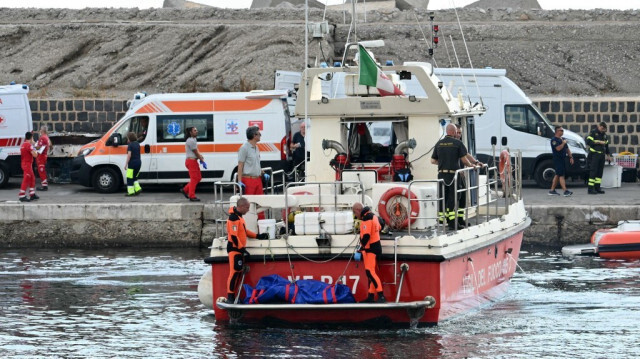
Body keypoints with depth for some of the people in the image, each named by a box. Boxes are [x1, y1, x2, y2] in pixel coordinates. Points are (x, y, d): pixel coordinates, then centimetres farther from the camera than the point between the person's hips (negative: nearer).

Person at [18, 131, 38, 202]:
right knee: (26, 180, -9)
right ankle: (22, 196, -10)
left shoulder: (23, 144, 11)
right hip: (27, 164, -10)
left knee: (32, 178, 18)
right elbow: (35, 155, -21)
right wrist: (35, 151, 0)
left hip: (24, 164, 10)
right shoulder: (29, 145, -18)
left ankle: (32, 194, 22)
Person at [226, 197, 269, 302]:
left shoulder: (239, 217, 15)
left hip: (239, 249, 10)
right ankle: (230, 296, -13)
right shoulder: (233, 218, -18)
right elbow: (233, 236, -22)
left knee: (239, 272, 10)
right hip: (234, 249, -10)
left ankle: (234, 296, 13)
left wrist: (258, 236, 23)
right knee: (234, 272, -13)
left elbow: (244, 231, 26)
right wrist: (243, 249, -22)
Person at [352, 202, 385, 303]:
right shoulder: (373, 215, 12)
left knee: (370, 271, -16)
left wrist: (362, 247, -11)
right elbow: (379, 228, 23)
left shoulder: (366, 219, -19)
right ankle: (371, 296, 16)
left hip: (371, 248, -11)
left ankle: (381, 296, -21)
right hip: (375, 246, 11)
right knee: (370, 272, 13)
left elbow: (366, 235, -25)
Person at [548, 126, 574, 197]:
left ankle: (552, 190, 18)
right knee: (561, 175, -14)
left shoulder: (562, 139, 18)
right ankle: (565, 191, -20)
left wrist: (571, 157, 15)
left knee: (557, 175, 12)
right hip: (557, 159, -10)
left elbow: (567, 149, 23)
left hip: (562, 159, 10)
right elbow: (558, 148, -24)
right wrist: (563, 143, -11)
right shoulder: (554, 140, -11)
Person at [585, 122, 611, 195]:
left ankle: (597, 188, 13)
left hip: (602, 155, 7)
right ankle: (590, 189, -11)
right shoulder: (593, 132, -4)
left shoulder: (604, 134, 17)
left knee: (600, 171, 7)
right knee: (593, 171, -11)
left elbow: (606, 145, 25)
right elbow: (588, 142, -15)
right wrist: (599, 142, -16)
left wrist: (608, 155, 21)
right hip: (594, 155, -7)